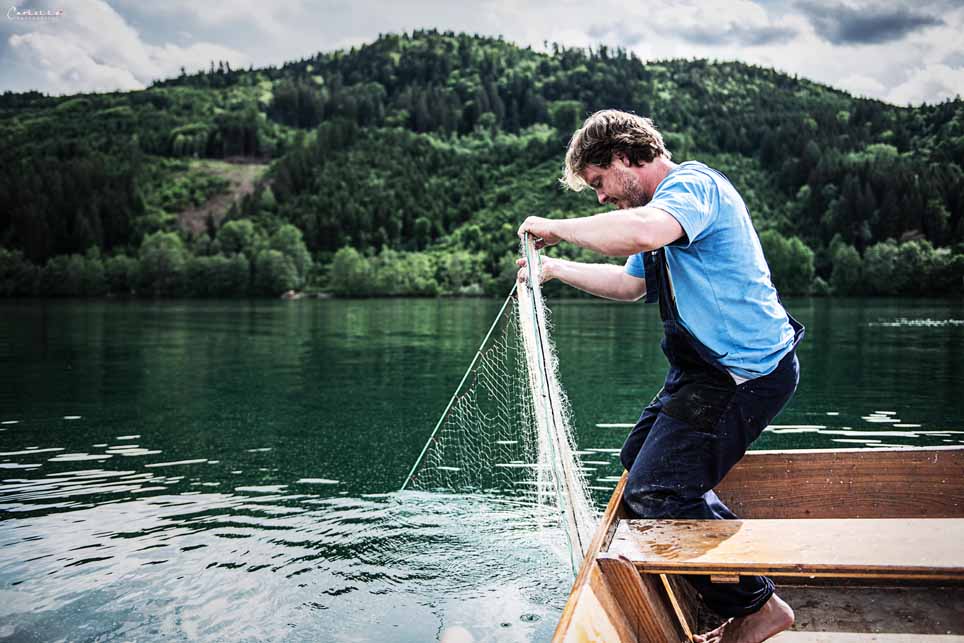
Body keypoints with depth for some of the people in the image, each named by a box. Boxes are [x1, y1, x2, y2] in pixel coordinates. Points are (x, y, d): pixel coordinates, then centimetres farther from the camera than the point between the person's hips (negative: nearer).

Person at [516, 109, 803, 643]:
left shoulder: (692, 184, -15)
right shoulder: (669, 201, 19)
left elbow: (642, 232, -39)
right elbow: (630, 283, 29)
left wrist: (556, 229, -25)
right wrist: (555, 269, 29)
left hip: (745, 374, -11)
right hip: (712, 368, 11)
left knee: (655, 492, -14)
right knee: (639, 463, 19)